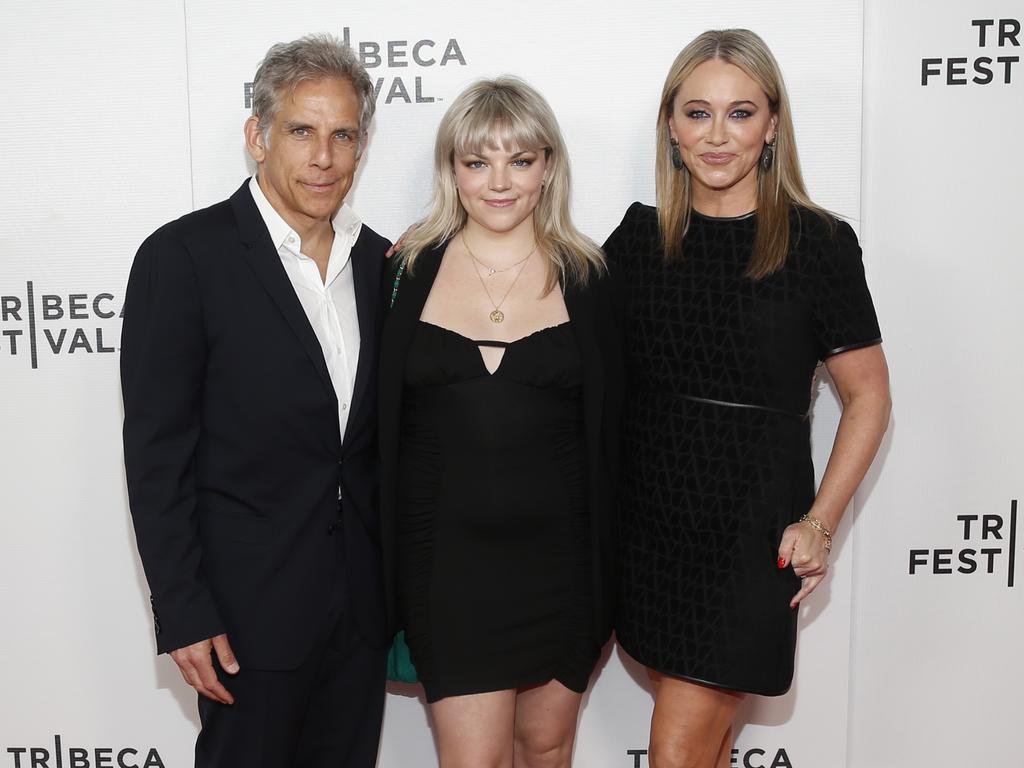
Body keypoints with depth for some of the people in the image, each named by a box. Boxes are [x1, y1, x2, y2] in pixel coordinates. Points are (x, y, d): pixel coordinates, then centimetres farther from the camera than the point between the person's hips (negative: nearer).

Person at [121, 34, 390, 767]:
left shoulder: (379, 260, 5)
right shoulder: (184, 255, -12)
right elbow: (156, 452, -12)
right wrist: (184, 616, -13)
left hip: (362, 601, 5)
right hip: (252, 609, -5)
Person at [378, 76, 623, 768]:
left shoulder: (585, 277, 0)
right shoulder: (409, 271, -1)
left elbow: (610, 427, 4)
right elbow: (380, 424, 4)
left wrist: (610, 574, 4)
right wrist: (385, 570, 5)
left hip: (558, 551, 1)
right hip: (447, 555, 0)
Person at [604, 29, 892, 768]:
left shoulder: (817, 242, -7)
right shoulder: (641, 235, 4)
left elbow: (868, 396, -1)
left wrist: (821, 523, -8)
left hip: (751, 527, -4)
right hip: (648, 518, 4)